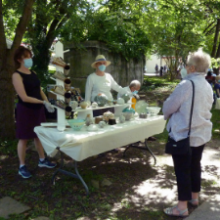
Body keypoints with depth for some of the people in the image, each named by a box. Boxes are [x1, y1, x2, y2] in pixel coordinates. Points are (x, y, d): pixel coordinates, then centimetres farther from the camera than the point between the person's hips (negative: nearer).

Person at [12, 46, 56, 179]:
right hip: (25, 110, -7)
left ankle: (42, 160, 30)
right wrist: (43, 102, -20)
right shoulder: (17, 75, -14)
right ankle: (22, 167, 16)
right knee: (24, 138, 3)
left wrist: (48, 103, -2)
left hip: (38, 109, 7)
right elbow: (24, 97, -20)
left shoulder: (33, 73, 9)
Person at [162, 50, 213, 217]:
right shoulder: (208, 86, 5)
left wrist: (167, 114, 9)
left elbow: (169, 106, -14)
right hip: (201, 134, 8)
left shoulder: (186, 84, -21)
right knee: (195, 166, 20)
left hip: (183, 135, -8)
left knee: (182, 170, 1)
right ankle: (194, 197, 35)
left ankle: (182, 207, 10)